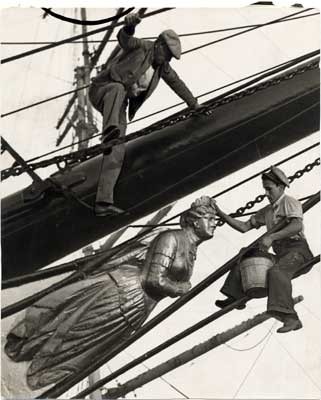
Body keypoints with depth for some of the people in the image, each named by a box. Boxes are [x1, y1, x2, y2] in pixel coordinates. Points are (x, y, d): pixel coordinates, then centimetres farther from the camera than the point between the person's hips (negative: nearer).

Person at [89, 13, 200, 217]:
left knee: (116, 152, -10)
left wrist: (193, 103, 34)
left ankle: (103, 202, -16)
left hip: (120, 105, 6)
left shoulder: (162, 66, 12)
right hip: (102, 90, -6)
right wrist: (129, 25, -55)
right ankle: (111, 130, -68)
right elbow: (124, 38, -31)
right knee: (118, 89, -43)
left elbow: (176, 82, 26)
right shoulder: (141, 47, -10)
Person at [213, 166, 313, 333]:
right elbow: (244, 227, 20)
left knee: (276, 271, -37)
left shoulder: (289, 202, -2)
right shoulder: (267, 211, 22)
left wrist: (271, 236, -32)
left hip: (297, 249, -9)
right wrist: (221, 214, 11)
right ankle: (235, 298, 21)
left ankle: (291, 318, -46)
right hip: (282, 255, 9)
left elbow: (297, 226, -22)